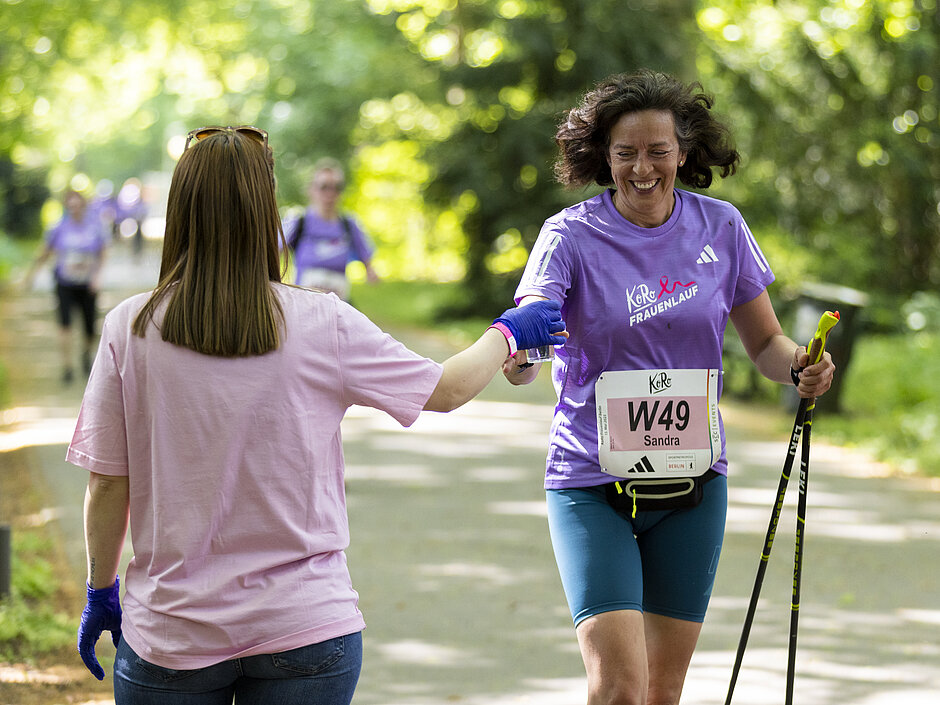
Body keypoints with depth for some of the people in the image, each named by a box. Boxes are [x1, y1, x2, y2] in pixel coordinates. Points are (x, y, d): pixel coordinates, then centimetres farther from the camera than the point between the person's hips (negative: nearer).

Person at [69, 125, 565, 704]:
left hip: (170, 635, 0)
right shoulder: (325, 326, -7)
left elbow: (107, 485, -2)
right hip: (307, 628, 0)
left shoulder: (129, 330, -7)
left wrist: (102, 590, 14)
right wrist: (507, 334, 26)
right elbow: (446, 390, 7)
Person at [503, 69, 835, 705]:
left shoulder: (720, 228, 1)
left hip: (692, 480, 3)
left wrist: (801, 364, -14)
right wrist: (519, 362, -46)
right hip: (593, 481, -3)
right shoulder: (571, 236, -8)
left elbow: (765, 343, 9)